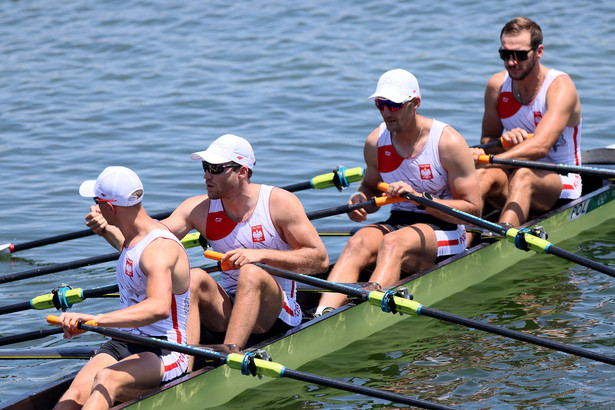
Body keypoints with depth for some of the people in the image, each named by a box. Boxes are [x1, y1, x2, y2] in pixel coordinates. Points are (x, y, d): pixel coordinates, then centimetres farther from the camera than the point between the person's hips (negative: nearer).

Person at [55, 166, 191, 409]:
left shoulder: (160, 248, -20)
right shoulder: (132, 238, 13)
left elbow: (159, 308, -41)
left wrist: (96, 320, -51)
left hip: (165, 355, -8)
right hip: (123, 344, 8)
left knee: (105, 380, -39)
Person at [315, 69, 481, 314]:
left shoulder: (448, 142, -12)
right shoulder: (375, 142, 4)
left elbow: (473, 209, -13)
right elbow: (370, 186, 24)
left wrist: (420, 197, -24)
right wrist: (360, 198, -3)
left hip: (443, 229, -5)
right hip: (397, 224, 5)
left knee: (393, 243, -37)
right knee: (358, 243, -29)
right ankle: (323, 315, -50)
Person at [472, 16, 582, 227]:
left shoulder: (560, 87, -15)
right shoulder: (497, 85, 2)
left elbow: (540, 146, -29)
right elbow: (486, 140, 8)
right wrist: (505, 142, -17)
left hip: (561, 185, -4)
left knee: (524, 174, -37)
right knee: (486, 174, -30)